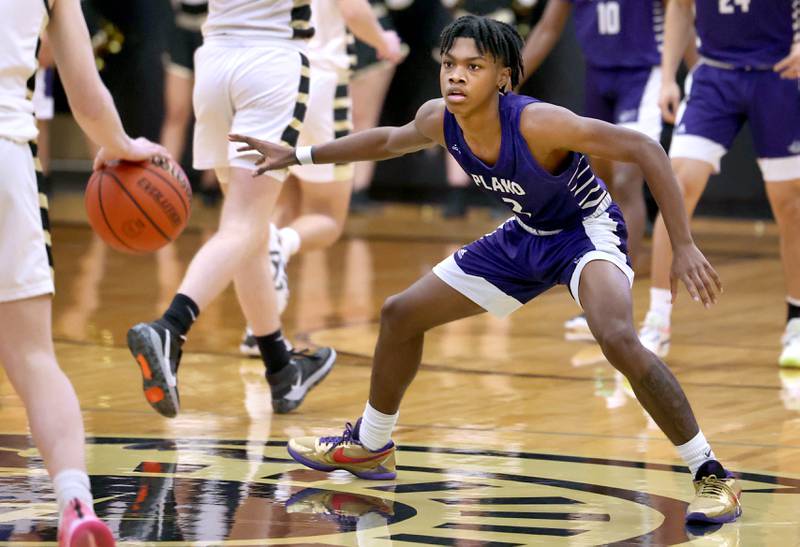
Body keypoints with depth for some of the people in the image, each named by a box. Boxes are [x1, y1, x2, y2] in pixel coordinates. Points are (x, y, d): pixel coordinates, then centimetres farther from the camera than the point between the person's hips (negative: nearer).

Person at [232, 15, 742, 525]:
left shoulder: (538, 123, -35)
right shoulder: (439, 120, -14)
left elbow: (645, 149, -32)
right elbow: (391, 140, 11)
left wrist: (684, 247, -37)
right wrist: (298, 156, 13)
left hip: (586, 229, -8)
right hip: (525, 236, 8)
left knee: (618, 338, -36)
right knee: (401, 314, 12)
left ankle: (711, 474, -24)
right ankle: (370, 446, 35)